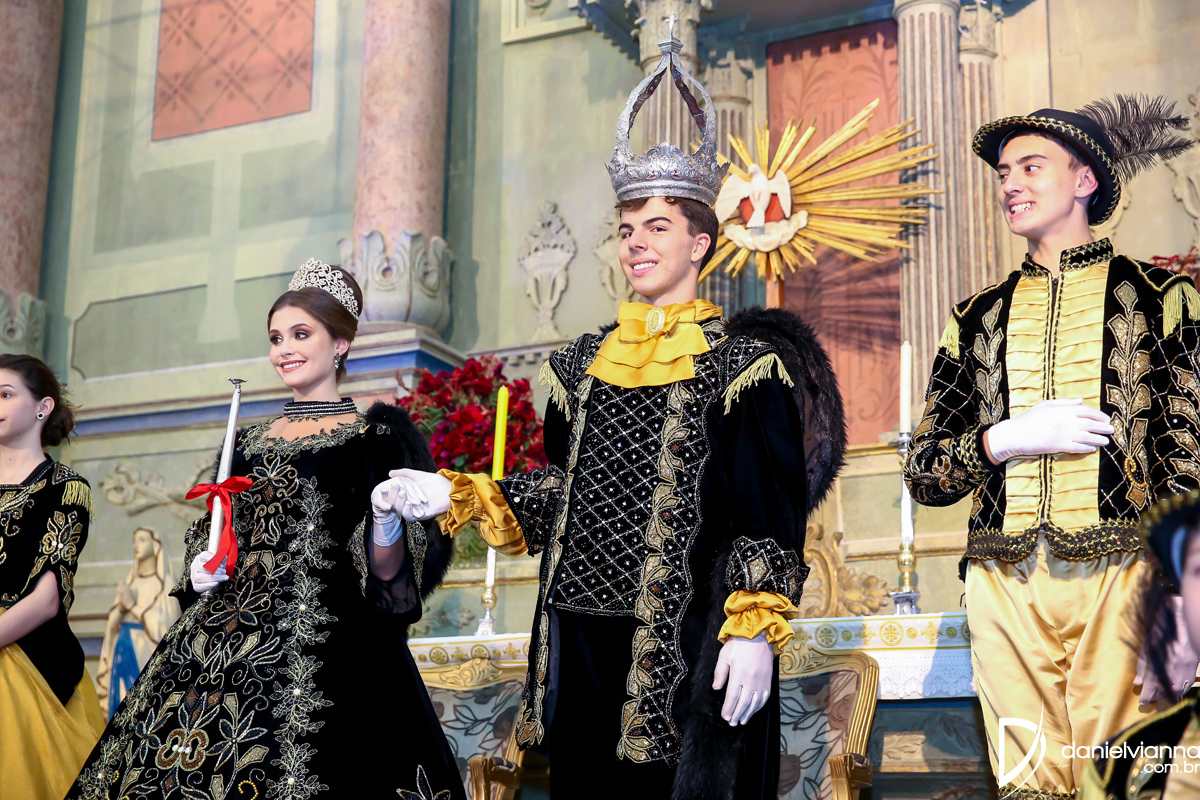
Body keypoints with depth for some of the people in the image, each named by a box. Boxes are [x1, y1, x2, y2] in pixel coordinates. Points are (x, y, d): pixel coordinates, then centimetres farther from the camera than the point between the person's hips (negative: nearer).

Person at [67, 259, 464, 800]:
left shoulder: (376, 433, 3)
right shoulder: (250, 443, 19)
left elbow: (389, 573, -3)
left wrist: (387, 522, -24)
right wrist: (203, 570, 6)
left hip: (325, 647, -5)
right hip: (222, 639, 6)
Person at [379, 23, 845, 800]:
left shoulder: (741, 361, -3)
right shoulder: (587, 362, 15)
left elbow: (769, 504, -7)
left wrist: (755, 626, -15)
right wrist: (457, 497, 8)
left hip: (688, 640, -5)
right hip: (586, 635, 6)